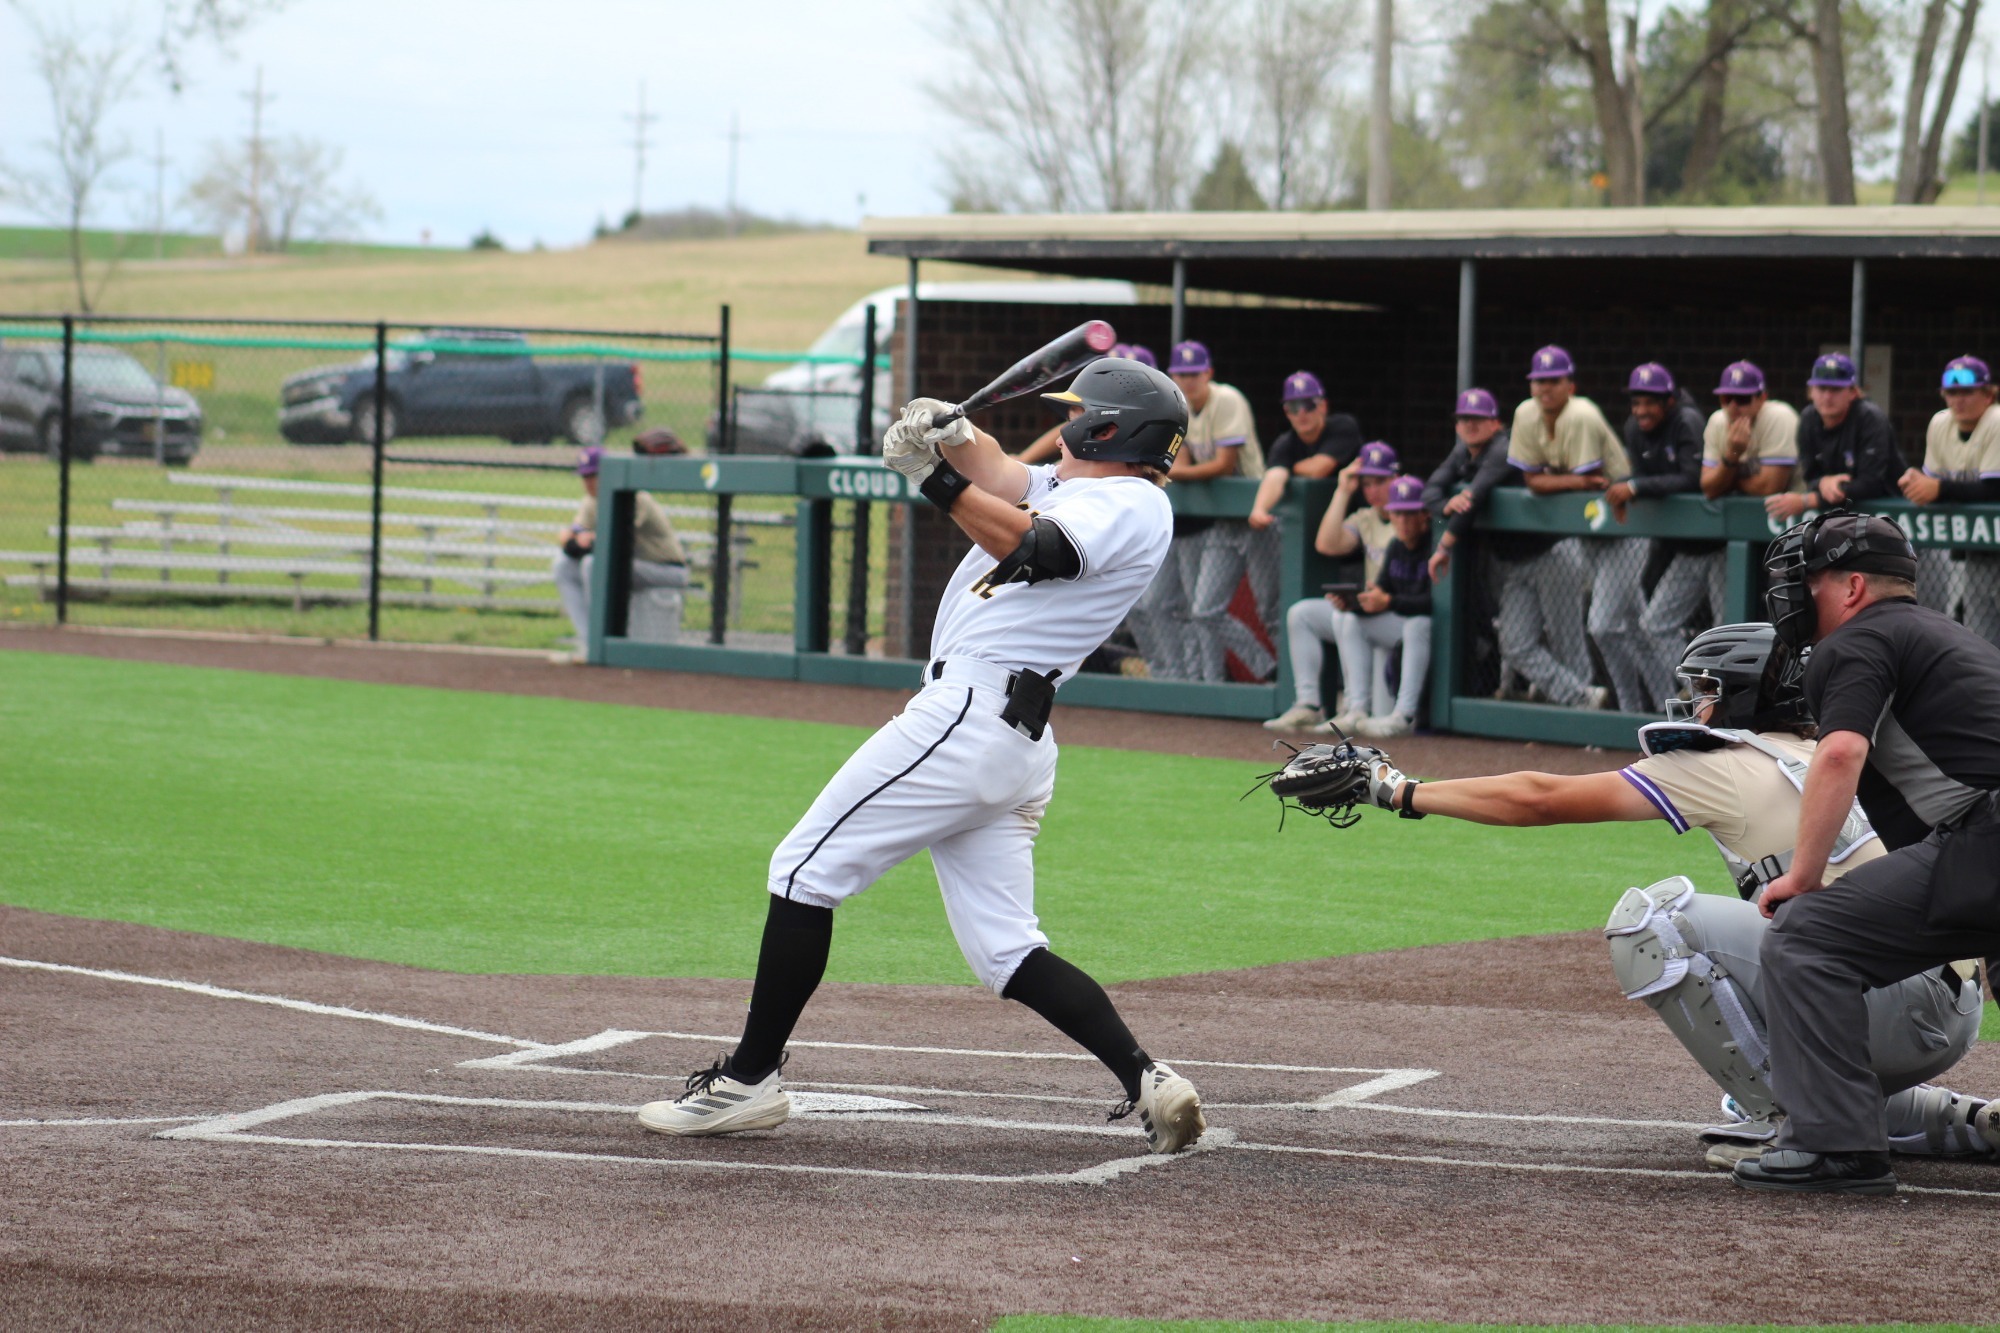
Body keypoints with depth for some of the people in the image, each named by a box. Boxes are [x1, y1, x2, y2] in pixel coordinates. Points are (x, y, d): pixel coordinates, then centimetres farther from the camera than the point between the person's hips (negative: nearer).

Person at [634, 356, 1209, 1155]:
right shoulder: (1073, 488, 23)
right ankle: (1145, 1081, -5)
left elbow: (1029, 547, -23)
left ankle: (748, 1080, -1)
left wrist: (934, 477, -24)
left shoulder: (1132, 505, -9)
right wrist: (947, 435, -6)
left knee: (807, 868, -4)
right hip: (1019, 748, 10)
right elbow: (996, 474, 15)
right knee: (1005, 950, 7)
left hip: (968, 713, -10)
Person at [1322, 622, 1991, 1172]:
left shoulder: (1725, 768, -2)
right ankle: (1956, 1122, 16)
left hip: (1895, 1003, -9)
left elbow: (1541, 799, 0)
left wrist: (1401, 790, 7)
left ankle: (1777, 1115, -9)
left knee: (1650, 917, -12)